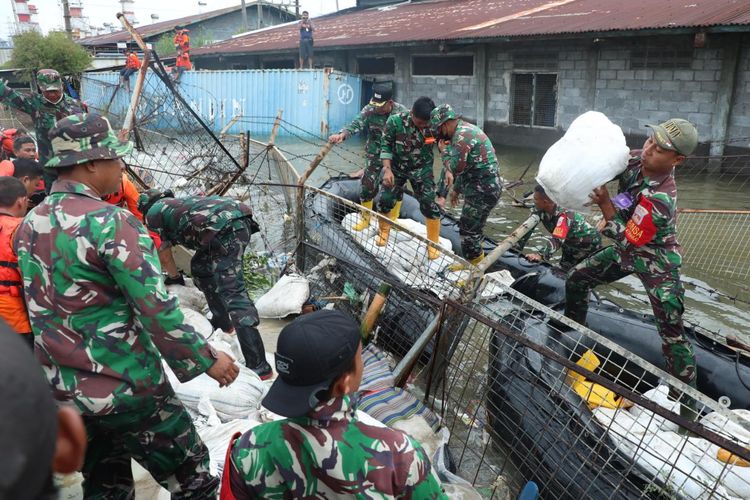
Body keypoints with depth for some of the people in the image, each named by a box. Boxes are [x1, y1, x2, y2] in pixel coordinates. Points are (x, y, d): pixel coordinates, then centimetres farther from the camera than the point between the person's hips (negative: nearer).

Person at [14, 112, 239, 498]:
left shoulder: (29, 224, 5)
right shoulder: (111, 222, -19)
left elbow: (43, 305, 16)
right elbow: (157, 311, -21)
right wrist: (207, 360, -10)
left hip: (62, 390, 8)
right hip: (125, 387, -8)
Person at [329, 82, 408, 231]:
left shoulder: (402, 112, -12)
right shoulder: (369, 110, -12)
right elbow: (356, 124, -26)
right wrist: (342, 134, -47)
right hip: (375, 157, 0)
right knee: (367, 187, 1)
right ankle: (365, 219, 22)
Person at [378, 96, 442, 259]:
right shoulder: (395, 121, -24)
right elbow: (386, 145, -11)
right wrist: (387, 169, -18)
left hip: (422, 170, 0)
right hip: (396, 167, 0)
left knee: (429, 205, -6)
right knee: (386, 200, 2)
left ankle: (433, 243, 12)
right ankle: (383, 231, 31)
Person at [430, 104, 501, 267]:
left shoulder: (462, 134, -18)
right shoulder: (465, 130, 16)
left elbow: (456, 167, -21)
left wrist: (444, 150, -6)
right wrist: (456, 189, 25)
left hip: (483, 190, -10)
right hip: (483, 187, 10)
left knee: (468, 230, -4)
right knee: (472, 227, 19)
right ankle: (476, 260, 31)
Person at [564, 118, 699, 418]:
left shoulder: (661, 198, -36)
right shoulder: (637, 160, -14)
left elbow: (628, 240, -28)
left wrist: (605, 205, -32)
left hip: (655, 262, -8)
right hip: (626, 252, 8)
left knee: (672, 331, -9)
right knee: (576, 279, 13)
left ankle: (689, 400, 3)